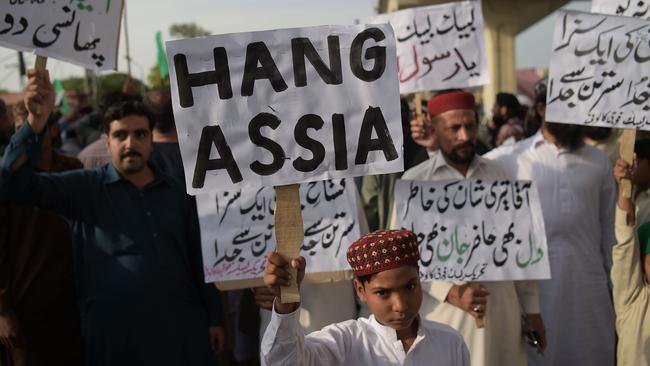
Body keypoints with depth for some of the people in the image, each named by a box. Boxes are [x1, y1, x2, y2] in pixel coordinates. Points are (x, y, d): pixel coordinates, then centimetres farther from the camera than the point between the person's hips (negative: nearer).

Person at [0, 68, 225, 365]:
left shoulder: (175, 193, 10)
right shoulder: (85, 188, 0)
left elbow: (198, 258, 14)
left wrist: (213, 317, 11)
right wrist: (36, 121, -26)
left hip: (182, 330, 3)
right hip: (115, 334, -3)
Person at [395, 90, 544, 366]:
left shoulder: (497, 176, 7)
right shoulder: (415, 182, -3)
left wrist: (531, 308, 10)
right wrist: (451, 292, -14)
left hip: (501, 310, 3)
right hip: (444, 314, -3)